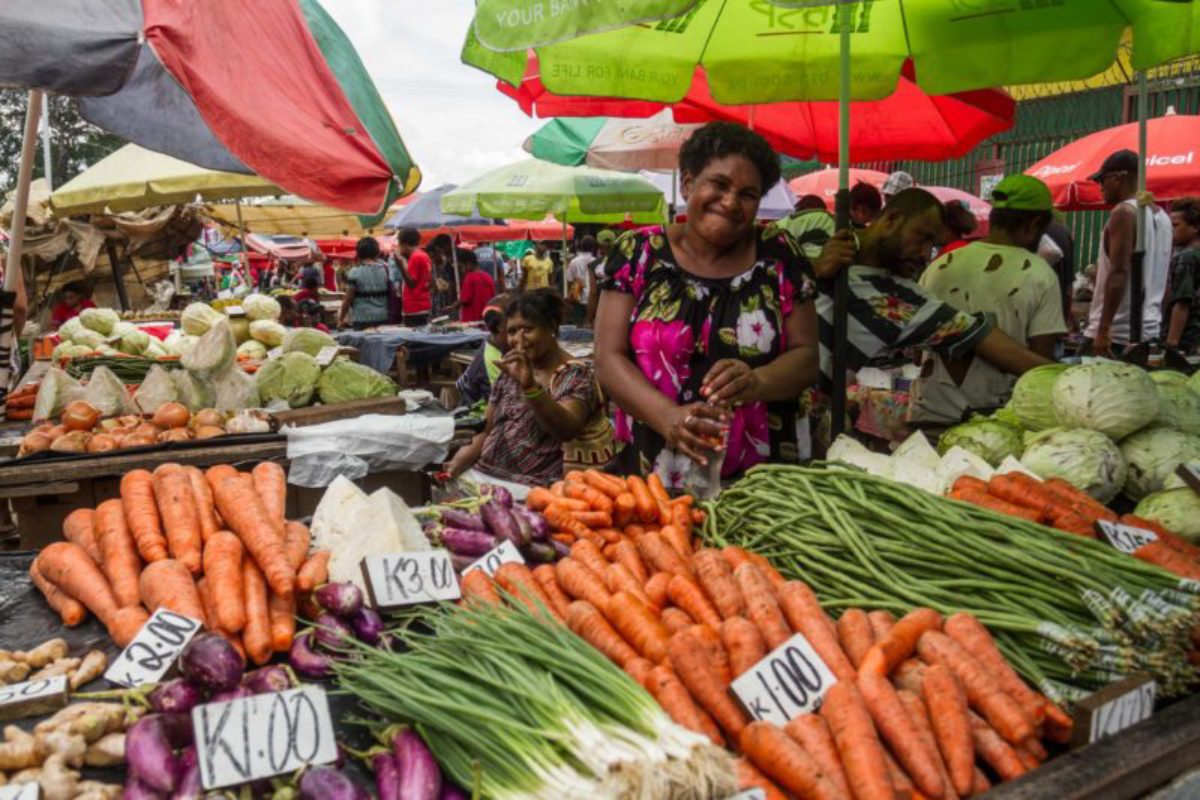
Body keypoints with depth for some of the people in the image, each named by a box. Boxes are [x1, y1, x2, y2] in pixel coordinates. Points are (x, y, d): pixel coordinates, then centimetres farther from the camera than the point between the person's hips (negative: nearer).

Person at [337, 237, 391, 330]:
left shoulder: (355, 272, -7)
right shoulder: (385, 269, 2)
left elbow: (348, 299, -5)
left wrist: (341, 319, 6)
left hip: (362, 320, -3)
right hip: (383, 318, 4)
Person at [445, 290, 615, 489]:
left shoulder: (576, 375, -6)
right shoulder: (512, 370, 13)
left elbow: (565, 431, -24)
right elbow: (487, 431, 15)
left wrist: (530, 386, -38)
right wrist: (458, 463, -3)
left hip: (534, 485, -6)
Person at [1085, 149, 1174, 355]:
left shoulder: (1124, 212, -10)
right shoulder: (1162, 216, 16)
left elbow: (1119, 273, -19)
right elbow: (1162, 278, 20)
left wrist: (1104, 329, -22)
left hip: (1118, 332, -8)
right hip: (1149, 332, 9)